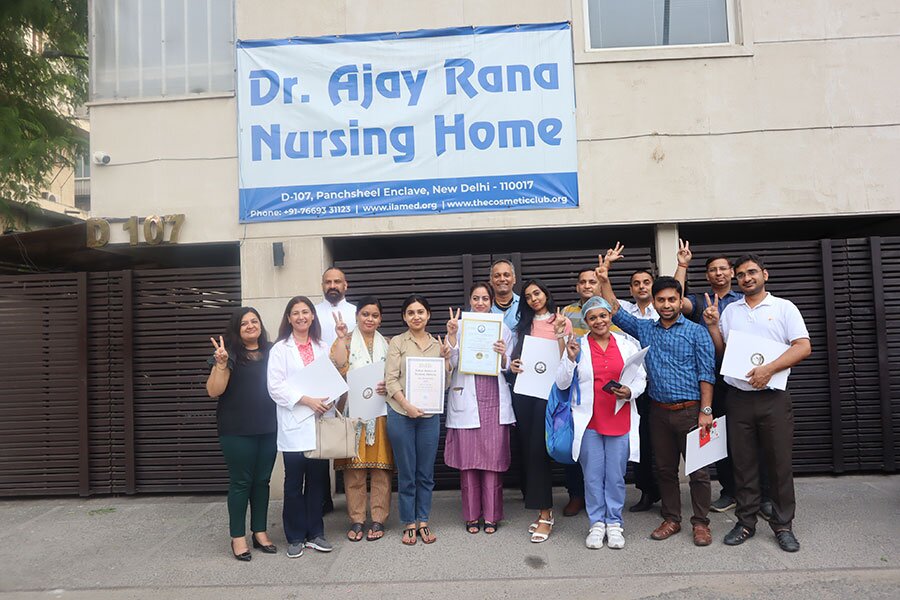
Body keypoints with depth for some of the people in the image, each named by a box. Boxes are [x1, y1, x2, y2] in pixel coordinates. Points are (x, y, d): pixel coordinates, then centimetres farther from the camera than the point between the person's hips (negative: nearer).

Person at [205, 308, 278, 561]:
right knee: (241, 481, 4)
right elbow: (213, 391, -12)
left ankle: (260, 532, 24)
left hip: (268, 428, 4)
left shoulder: (272, 352, 7)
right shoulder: (230, 354, -5)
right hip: (237, 430, -4)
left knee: (262, 480, 12)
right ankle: (238, 537, 16)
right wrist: (221, 363, -24)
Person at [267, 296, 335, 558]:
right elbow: (275, 386, -8)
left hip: (320, 423, 3)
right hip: (294, 425, -3)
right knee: (294, 483, 5)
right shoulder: (280, 349, 0)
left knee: (317, 480, 9)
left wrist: (329, 400, -8)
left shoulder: (322, 348, 13)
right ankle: (295, 537, 18)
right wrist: (306, 400, -15)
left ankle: (315, 533, 22)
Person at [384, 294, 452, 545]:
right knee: (406, 473, 6)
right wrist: (406, 405, -17)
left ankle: (423, 521, 23)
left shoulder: (438, 345, 11)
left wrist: (445, 358, -5)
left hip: (429, 415, 3)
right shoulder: (397, 342, 1)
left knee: (426, 473, 9)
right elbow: (391, 379, -5)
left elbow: (445, 383, 9)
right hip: (401, 414, -2)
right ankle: (409, 523, 19)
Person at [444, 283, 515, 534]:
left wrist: (503, 356, -9)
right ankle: (471, 515, 17)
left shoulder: (502, 328, 11)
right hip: (466, 400, -1)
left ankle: (491, 515, 15)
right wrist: (451, 335, -12)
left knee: (494, 458, 2)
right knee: (468, 459, 2)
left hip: (495, 400, 1)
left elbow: (509, 368, 11)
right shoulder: (459, 327, 5)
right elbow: (451, 363, -3)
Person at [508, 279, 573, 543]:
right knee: (527, 449, 5)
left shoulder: (562, 321, 4)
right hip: (524, 389, 5)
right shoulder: (524, 325, 16)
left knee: (538, 449, -10)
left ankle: (545, 514, -1)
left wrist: (560, 333, -16)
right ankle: (543, 509, 18)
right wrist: (512, 365, -3)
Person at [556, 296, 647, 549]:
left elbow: (641, 379, 10)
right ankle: (597, 523, 22)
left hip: (620, 421, 1)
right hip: (588, 422, -1)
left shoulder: (627, 345, 6)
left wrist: (630, 392, -11)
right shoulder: (577, 346, 1)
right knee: (593, 476, 7)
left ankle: (614, 523, 23)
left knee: (616, 476, 8)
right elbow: (562, 384, 0)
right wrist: (570, 358, -14)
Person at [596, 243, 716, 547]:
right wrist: (604, 279, -1)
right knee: (664, 469, 12)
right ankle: (671, 519, 24)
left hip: (690, 410, -3)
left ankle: (701, 523, 16)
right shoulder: (644, 329, 10)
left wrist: (705, 410, -12)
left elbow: (706, 373, -5)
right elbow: (615, 312, 8)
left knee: (698, 469, 2)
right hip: (659, 411, 4)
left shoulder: (696, 332, -1)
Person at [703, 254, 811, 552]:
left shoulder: (784, 307, 3)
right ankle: (746, 522, 20)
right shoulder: (730, 310, 12)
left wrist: (769, 368, -17)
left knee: (780, 463, 3)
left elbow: (803, 347, -7)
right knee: (743, 463, 8)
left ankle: (783, 525, 18)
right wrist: (712, 326, -1)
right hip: (738, 397, 3)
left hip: (773, 397, -2)